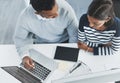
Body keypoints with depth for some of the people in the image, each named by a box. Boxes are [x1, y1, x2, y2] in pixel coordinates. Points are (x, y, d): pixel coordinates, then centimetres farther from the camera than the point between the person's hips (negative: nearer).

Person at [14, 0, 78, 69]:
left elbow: (74, 35, -18)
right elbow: (19, 38, -13)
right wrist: (24, 56, -30)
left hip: (64, 42, 0)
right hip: (41, 45, 1)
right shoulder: (26, 17, -31)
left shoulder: (66, 9, -32)